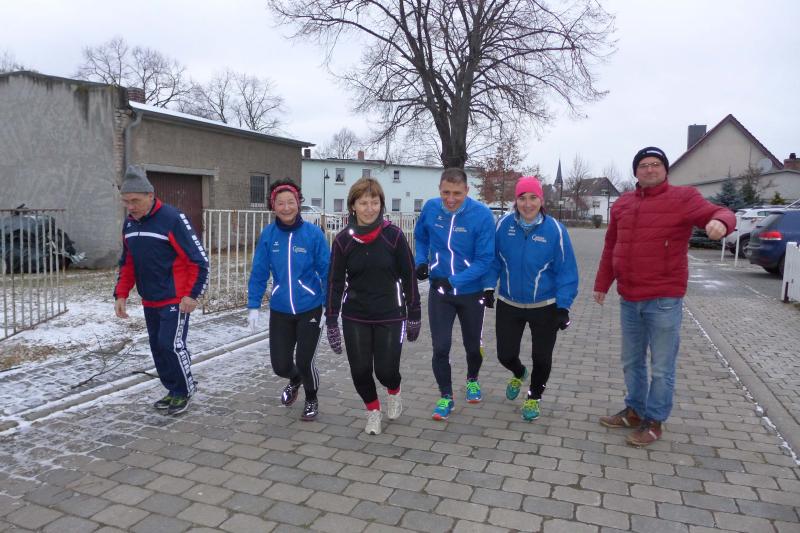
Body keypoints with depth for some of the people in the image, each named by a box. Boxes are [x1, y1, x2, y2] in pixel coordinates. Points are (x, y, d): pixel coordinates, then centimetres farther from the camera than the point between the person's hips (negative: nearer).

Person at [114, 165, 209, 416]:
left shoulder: (172, 219, -18)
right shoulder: (129, 223, 6)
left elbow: (198, 260, -17)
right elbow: (127, 263, 16)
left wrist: (191, 294, -20)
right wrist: (121, 294, 7)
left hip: (175, 300, -8)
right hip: (149, 301, 8)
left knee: (171, 345, -9)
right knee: (157, 347, 13)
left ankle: (184, 390, 14)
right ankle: (173, 390, 29)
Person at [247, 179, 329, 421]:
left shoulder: (313, 233, -11)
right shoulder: (268, 234, -5)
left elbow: (326, 272, -8)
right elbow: (259, 273, 0)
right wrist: (253, 307, -3)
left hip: (310, 310, -2)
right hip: (280, 312, 3)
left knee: (304, 362, -3)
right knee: (280, 365, 5)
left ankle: (311, 400, 31)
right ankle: (294, 380, 44)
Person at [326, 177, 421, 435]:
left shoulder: (393, 235, -10)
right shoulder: (343, 240, -5)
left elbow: (409, 277, -3)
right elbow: (335, 283, 0)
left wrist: (414, 315, 0)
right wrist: (331, 322, -2)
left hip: (390, 316, -2)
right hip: (355, 318, 2)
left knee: (386, 370, -3)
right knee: (360, 370, 2)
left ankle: (394, 392, 35)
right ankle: (373, 410, 32)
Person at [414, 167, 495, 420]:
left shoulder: (482, 214, -19)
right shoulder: (430, 208, -9)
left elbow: (485, 260, -18)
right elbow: (421, 238, 10)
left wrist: (454, 281, -27)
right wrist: (421, 261, -9)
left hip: (471, 292, -1)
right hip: (438, 291, 1)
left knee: (472, 345, 17)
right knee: (440, 347, -2)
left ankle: (472, 380, 48)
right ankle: (446, 397, 20)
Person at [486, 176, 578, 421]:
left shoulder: (555, 229, -14)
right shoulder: (503, 225, -8)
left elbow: (566, 271, -10)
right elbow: (493, 260, 4)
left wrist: (563, 306, -11)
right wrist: (489, 288, -1)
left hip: (545, 307, -2)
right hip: (508, 305, 2)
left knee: (541, 358, 9)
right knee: (505, 354, 9)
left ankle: (534, 398, 38)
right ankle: (519, 374, 46)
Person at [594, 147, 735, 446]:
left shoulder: (683, 198, -6)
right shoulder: (622, 204, 10)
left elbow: (718, 213, -19)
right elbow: (610, 247, 15)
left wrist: (720, 222, -43)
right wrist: (602, 283, 16)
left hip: (664, 300, -6)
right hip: (628, 299, 6)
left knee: (662, 368, 5)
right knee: (632, 362, 18)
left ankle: (654, 422, 20)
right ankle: (634, 411, 35)